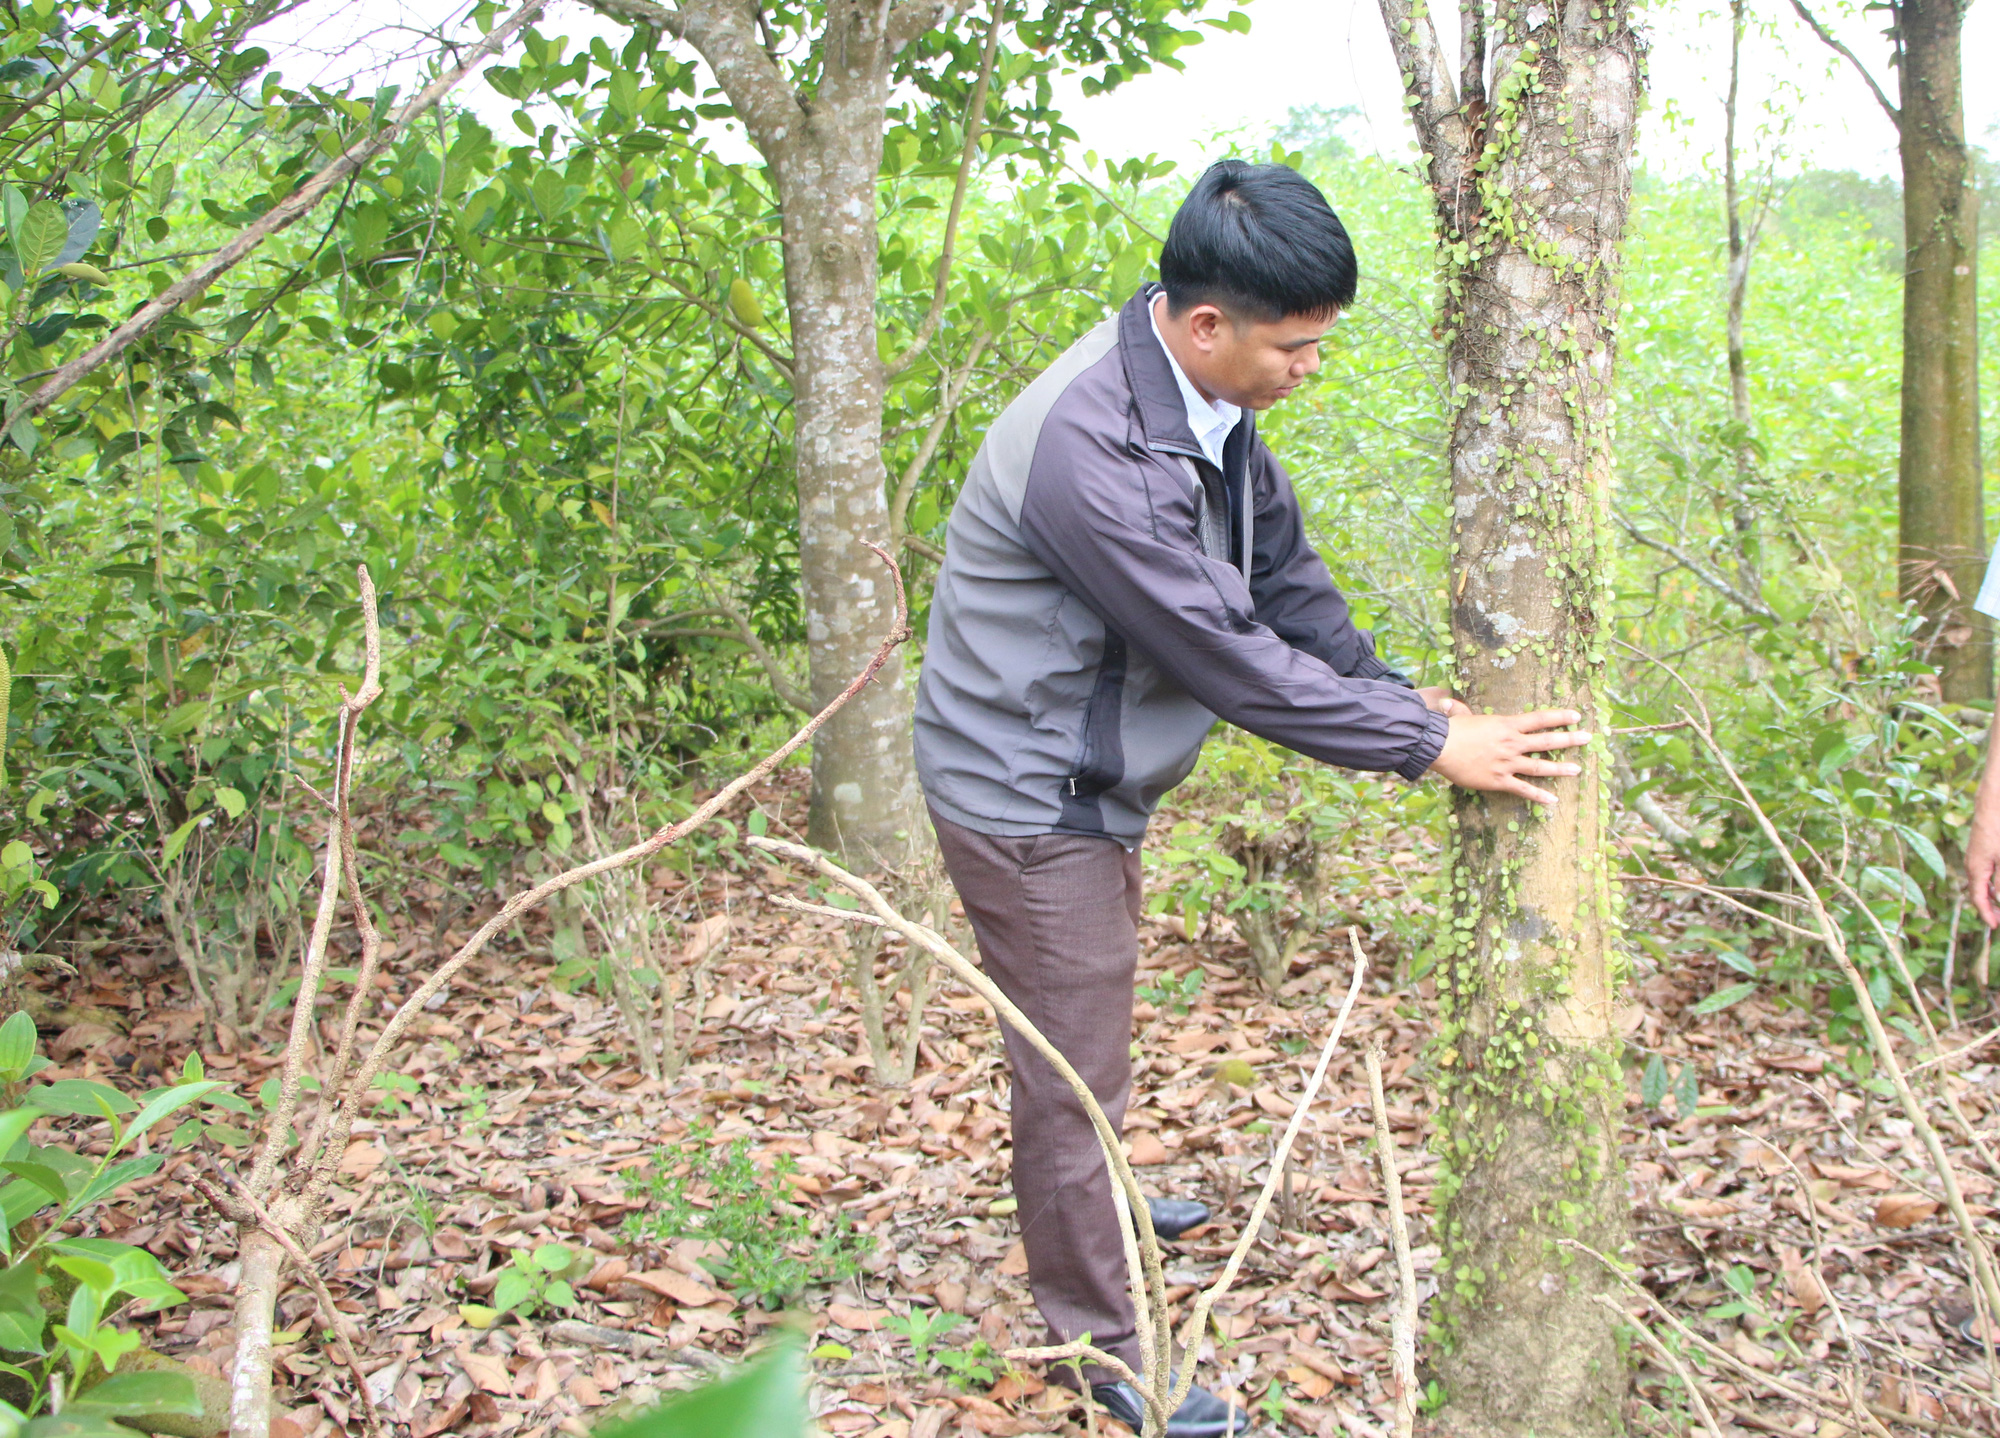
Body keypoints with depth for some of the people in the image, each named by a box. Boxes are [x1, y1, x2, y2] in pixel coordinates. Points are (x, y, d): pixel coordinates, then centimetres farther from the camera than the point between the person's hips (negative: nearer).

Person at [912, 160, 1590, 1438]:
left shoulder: (1212, 403, -4)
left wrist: (1399, 692, -1)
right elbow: (1231, 657, -31)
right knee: (1075, 1071, 5)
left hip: (1097, 782, 9)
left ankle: (1092, 1199, 55)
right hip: (1028, 795, -9)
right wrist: (1429, 745, -24)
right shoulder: (1093, 452, -34)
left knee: (1093, 1029, 30)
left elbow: (1284, 574, 8)